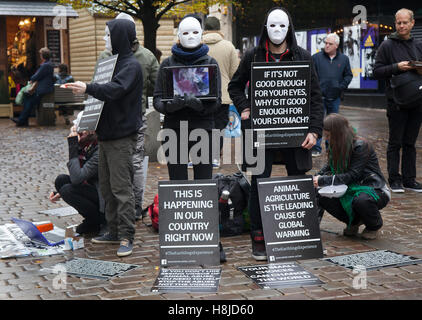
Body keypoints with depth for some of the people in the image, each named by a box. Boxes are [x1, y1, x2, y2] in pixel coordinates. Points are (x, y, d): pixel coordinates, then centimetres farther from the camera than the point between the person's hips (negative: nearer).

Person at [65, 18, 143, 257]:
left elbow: (115, 89, -28)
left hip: (123, 136, -10)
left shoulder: (131, 65, -11)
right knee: (107, 186, 14)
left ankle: (127, 237, -3)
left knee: (121, 187, -8)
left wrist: (88, 88, -37)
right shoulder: (113, 61, 17)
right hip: (107, 134, 10)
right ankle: (114, 231, 23)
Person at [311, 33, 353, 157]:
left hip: (335, 98, 3)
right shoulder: (316, 57, 0)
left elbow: (348, 75, 12)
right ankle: (316, 148, -5)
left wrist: (342, 86, -3)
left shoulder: (344, 59, 7)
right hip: (319, 97, -3)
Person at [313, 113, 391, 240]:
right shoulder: (336, 147, 1)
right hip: (352, 190, 7)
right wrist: (316, 179, -5)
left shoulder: (361, 146, -21)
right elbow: (329, 167, 15)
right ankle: (354, 221, 7)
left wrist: (323, 181, -25)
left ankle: (374, 225, -5)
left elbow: (352, 176, -25)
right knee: (323, 198, -17)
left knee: (360, 200, -40)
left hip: (376, 191, -6)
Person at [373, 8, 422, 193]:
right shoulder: (387, 46, 0)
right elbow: (377, 72, -4)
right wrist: (397, 67, -17)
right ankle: (394, 180, 6)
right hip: (396, 101, -4)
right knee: (395, 143, 0)